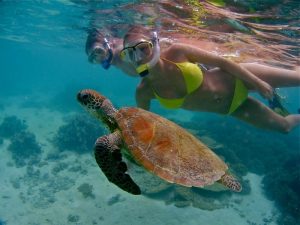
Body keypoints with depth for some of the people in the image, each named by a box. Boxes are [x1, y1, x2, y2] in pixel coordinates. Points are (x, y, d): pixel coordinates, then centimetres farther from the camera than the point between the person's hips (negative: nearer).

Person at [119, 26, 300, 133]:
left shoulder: (177, 52, -27)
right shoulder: (144, 92, -19)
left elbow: (222, 62, -16)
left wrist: (257, 83, -12)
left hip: (236, 80, -2)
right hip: (228, 109, 3)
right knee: (284, 126, 18)